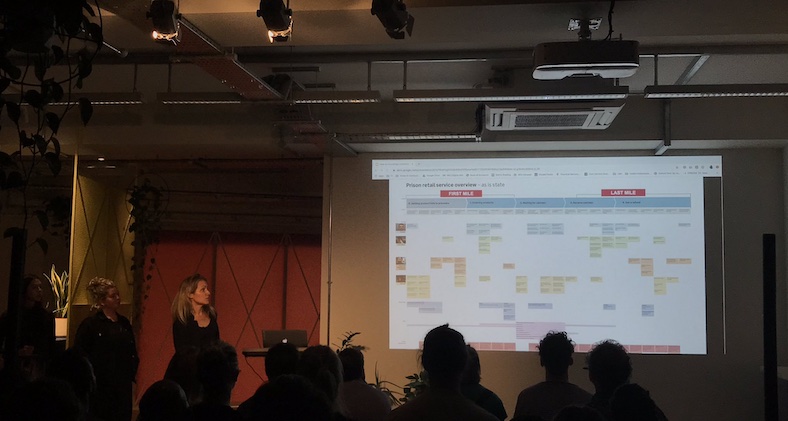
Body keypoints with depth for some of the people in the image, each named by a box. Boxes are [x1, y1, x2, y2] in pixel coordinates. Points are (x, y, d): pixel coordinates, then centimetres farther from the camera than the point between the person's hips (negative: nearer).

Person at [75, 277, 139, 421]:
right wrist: (91, 378, -10)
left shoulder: (124, 323, 12)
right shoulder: (90, 324, -5)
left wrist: (131, 373, 7)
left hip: (123, 385, 5)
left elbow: (133, 352, 18)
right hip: (100, 387, -5)